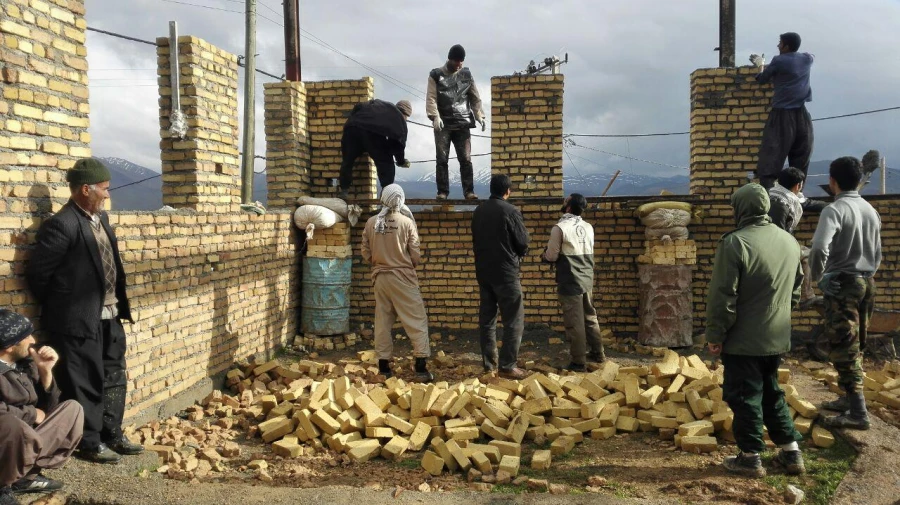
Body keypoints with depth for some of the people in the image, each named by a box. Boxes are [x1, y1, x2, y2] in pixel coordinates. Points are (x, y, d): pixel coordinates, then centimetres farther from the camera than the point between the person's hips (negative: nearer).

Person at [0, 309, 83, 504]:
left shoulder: (26, 362, 3)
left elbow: (47, 407, 5)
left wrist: (45, 371, -9)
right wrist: (32, 414, -16)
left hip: (24, 441, 8)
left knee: (72, 409, 3)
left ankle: (27, 476, -1)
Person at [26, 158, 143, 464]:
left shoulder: (101, 217, 9)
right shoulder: (62, 225, -18)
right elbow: (37, 273, -15)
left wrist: (119, 305, 14)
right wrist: (60, 308, -3)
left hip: (109, 316, 9)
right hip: (79, 320, -8)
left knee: (113, 378, 16)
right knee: (85, 383, 4)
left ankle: (111, 435, 30)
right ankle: (89, 443, 19)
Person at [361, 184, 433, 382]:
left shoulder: (371, 222, -2)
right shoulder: (406, 222, -11)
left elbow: (366, 252, 4)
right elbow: (415, 255, -7)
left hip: (380, 277, 4)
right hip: (402, 277, -4)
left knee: (382, 321, 11)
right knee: (417, 320, 3)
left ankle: (383, 365, 17)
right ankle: (421, 366, -1)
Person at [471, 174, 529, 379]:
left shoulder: (479, 211, 7)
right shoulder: (510, 211, -12)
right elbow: (523, 243, -8)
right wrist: (518, 254, 12)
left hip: (483, 271, 7)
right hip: (506, 272, -6)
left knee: (486, 318, 12)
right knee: (513, 320, -1)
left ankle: (489, 362, 18)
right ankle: (507, 366, -3)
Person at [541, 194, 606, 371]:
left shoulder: (560, 227, -13)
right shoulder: (588, 227, 7)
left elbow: (552, 256, -9)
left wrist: (544, 255, 13)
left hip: (570, 282, -7)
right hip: (587, 280, 7)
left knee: (574, 322, -1)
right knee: (590, 317, 19)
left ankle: (578, 362, 4)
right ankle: (598, 354, 29)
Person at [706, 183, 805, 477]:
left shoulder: (735, 242, -17)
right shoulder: (790, 241, 7)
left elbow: (722, 295, -18)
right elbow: (795, 290, 18)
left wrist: (715, 335, -10)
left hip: (744, 339, -7)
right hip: (777, 337, 7)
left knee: (745, 397, 4)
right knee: (771, 392, 20)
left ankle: (751, 458, 12)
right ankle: (791, 452, 25)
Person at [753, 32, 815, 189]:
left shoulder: (778, 61, -4)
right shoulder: (807, 59, 11)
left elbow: (762, 80, 8)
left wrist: (762, 66, 28)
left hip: (782, 114, -4)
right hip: (802, 115, 5)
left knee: (771, 157, -9)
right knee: (800, 161, 7)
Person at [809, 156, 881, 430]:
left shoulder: (835, 209, -16)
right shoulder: (871, 210, 10)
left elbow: (819, 248, -30)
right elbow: (877, 254, 17)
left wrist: (817, 277, -15)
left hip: (842, 284, -8)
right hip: (867, 283, 8)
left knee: (843, 349, -4)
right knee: (855, 347, 17)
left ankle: (858, 413, -4)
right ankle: (850, 398, 28)